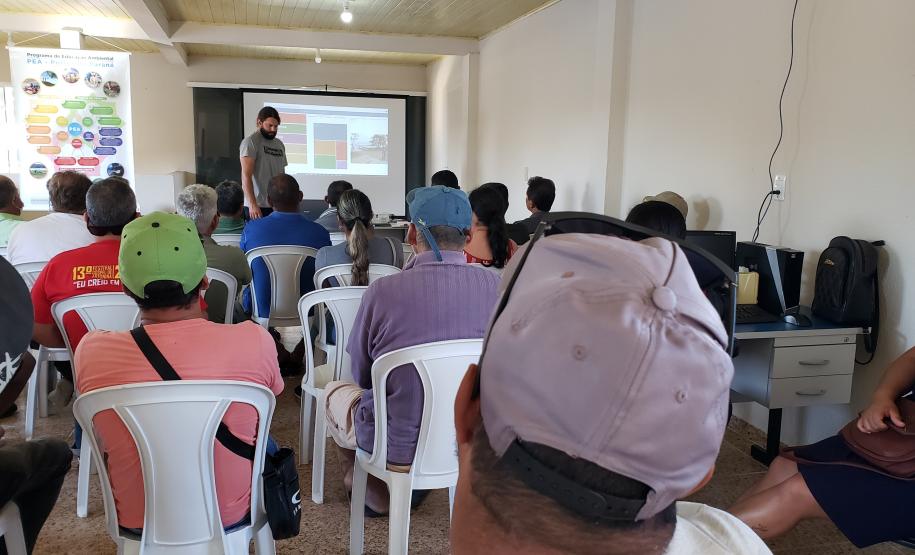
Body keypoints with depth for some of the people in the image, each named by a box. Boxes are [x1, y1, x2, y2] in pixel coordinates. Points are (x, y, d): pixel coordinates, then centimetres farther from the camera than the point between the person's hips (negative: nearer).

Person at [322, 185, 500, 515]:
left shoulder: (382, 291, -22)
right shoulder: (496, 286, -14)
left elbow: (362, 376, -5)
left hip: (399, 448, -3)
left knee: (334, 392, 26)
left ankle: (374, 494, 38)